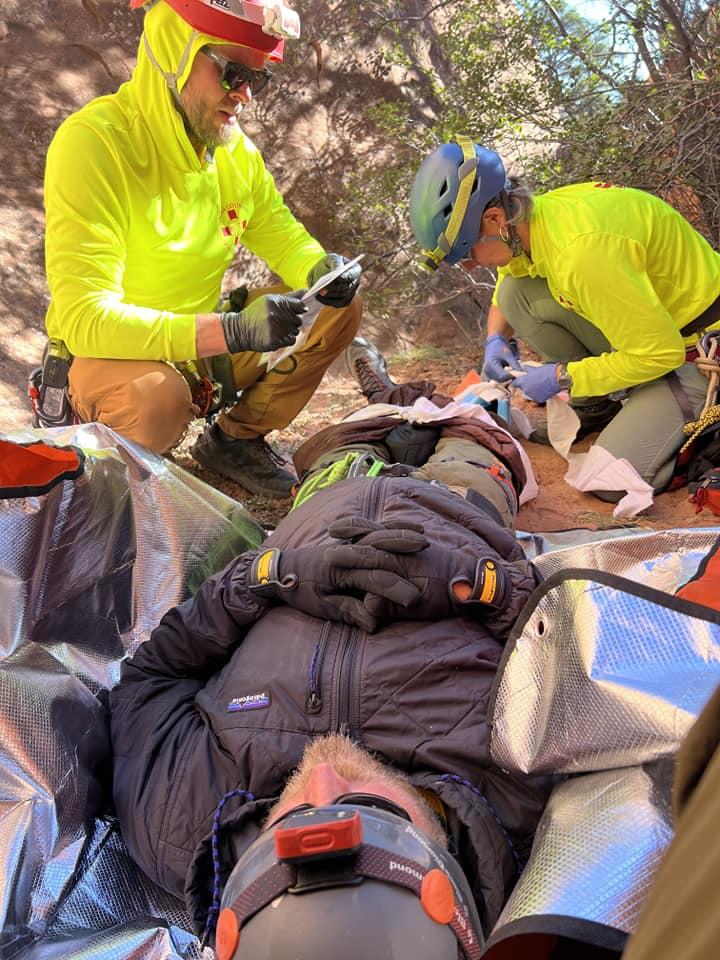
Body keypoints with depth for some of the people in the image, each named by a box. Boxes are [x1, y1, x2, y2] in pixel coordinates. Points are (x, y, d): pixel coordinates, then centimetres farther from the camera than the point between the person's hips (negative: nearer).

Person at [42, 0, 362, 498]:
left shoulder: (236, 148, -2)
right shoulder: (95, 141, -24)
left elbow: (282, 235, 9)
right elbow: (83, 319, -31)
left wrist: (322, 270, -17)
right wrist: (233, 330, -41)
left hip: (201, 348, 7)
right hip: (107, 358, -6)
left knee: (338, 308, -3)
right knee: (158, 394, -40)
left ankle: (236, 438, 8)